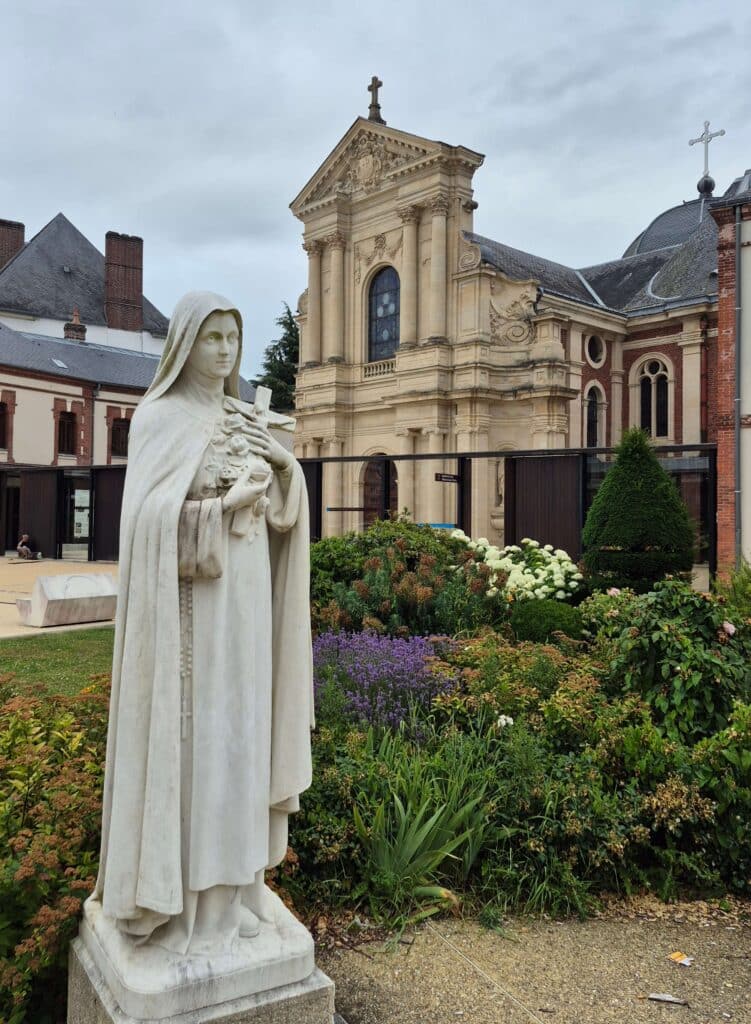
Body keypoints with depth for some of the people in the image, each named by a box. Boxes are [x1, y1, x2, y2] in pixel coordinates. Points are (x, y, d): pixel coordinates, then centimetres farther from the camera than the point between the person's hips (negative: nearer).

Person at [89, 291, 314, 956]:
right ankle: (180, 897, 15)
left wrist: (279, 468, -6)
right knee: (190, 732, -1)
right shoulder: (161, 417, -6)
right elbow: (149, 513, -16)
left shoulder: (245, 420, 13)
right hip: (193, 595, -6)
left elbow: (279, 499, 13)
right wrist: (224, 504, -22)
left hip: (247, 588, 7)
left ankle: (229, 879, 27)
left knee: (240, 725, 12)